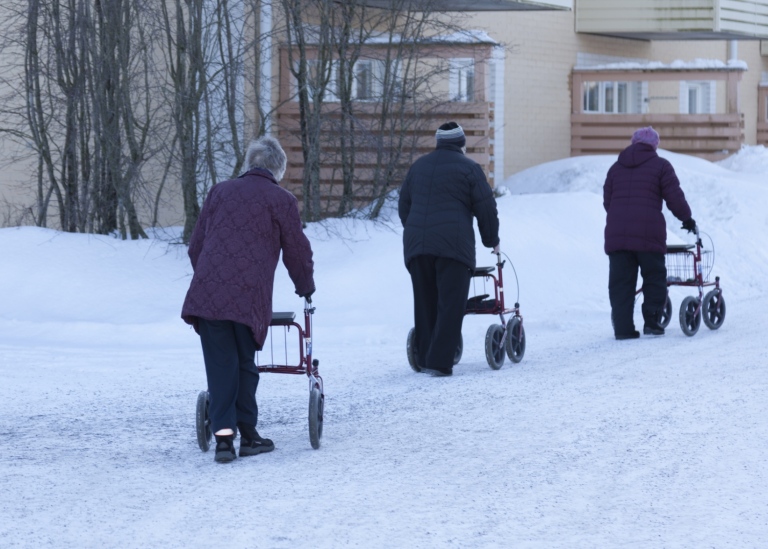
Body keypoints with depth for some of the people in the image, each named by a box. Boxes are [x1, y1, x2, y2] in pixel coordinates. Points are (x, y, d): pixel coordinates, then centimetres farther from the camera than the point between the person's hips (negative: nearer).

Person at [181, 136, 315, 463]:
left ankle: (223, 434, -6)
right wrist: (306, 287, 31)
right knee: (245, 364, 10)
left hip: (207, 294, 2)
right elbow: (297, 251, 12)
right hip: (250, 297, -2)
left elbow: (196, 246, 20)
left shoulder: (220, 192, 17)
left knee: (220, 365, 4)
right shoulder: (282, 201, 7)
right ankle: (248, 435, 14)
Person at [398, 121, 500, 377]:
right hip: (453, 245, -5)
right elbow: (486, 208, 0)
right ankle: (440, 362, -12)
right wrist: (492, 240, 14)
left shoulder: (419, 166, 17)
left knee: (424, 304, 15)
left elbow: (404, 205, 24)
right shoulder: (468, 168, 0)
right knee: (450, 305, -5)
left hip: (416, 245, 5)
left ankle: (425, 358, 18)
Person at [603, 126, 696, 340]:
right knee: (654, 278, 8)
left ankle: (623, 327, -1)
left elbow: (607, 200, 18)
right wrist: (686, 218, 16)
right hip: (648, 232, -4)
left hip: (617, 234, 4)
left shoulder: (616, 167, 18)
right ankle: (652, 321, 1)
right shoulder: (660, 165, 4)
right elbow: (674, 197, 1)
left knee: (621, 282, 4)